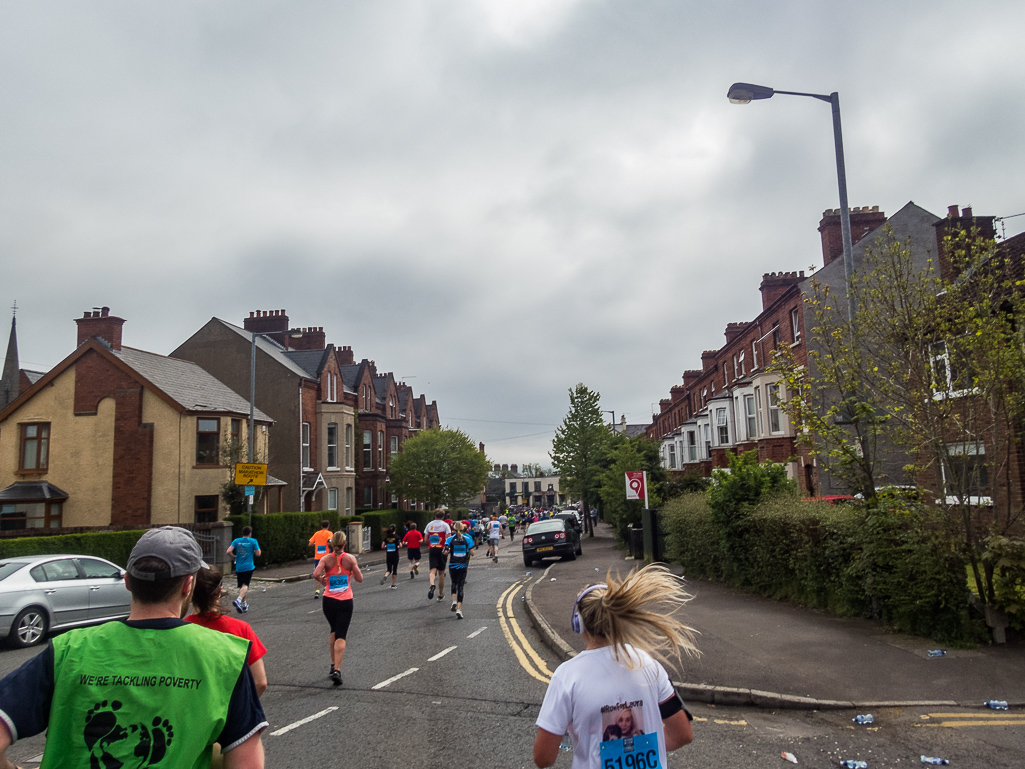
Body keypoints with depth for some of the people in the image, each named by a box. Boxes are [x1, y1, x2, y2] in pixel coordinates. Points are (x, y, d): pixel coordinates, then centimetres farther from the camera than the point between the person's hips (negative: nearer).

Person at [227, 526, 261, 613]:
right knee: (245, 585, -10)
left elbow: (228, 551, -7)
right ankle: (239, 600, -33)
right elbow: (258, 553, -4)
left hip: (238, 567, 3)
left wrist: (234, 556, 11)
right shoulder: (253, 541, -2)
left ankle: (244, 604, 23)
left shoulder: (236, 541, 3)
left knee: (241, 586, 15)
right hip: (249, 567, -3)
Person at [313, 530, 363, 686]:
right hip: (346, 601, -2)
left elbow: (316, 574, -18)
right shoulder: (350, 558, -5)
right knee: (341, 636, -1)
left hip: (329, 601, 2)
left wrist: (322, 580, 3)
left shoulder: (326, 559, -3)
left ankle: (334, 664, 27)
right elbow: (359, 578, -4)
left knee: (334, 631, 24)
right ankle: (337, 670, -15)